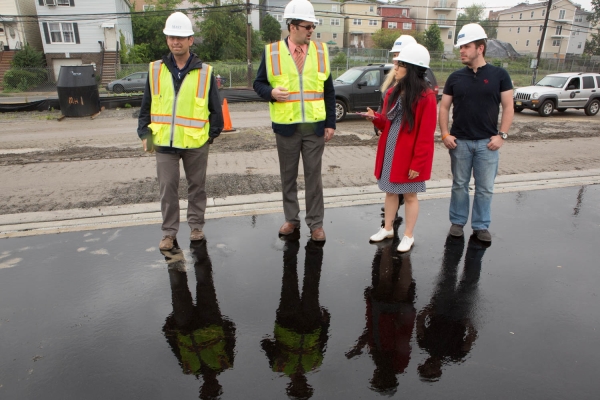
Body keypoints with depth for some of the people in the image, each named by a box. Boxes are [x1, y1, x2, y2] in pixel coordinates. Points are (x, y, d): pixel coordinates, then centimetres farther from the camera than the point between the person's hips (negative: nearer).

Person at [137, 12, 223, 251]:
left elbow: (215, 108, 2)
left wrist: (212, 134, 0)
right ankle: (169, 232, 18)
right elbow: (146, 106, 8)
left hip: (195, 143, -1)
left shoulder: (205, 72, -4)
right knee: (167, 189, 6)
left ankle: (196, 226, 28)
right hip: (164, 142, 2)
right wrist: (144, 133, 3)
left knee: (197, 186, 12)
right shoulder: (156, 70, 3)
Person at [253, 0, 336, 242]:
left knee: (313, 176, 5)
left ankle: (315, 223, 17)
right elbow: (259, 83, 6)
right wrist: (271, 92, -17)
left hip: (315, 127, 1)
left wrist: (330, 123, 3)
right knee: (288, 176, 11)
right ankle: (291, 219, 27)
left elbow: (329, 91, 8)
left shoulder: (321, 51, 5)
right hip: (286, 127, 0)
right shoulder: (272, 52, -1)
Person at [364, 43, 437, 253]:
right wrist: (375, 118, -7)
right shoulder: (393, 92, 7)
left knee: (410, 195, 7)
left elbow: (426, 135, -16)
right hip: (389, 152, 7)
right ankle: (388, 228, 31)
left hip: (409, 156, -6)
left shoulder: (426, 97, -15)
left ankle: (408, 236, 20)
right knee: (390, 191, 16)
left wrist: (417, 163, -17)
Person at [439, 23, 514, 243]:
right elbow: (444, 107, 6)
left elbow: (508, 107, 0)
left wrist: (501, 135, -9)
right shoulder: (455, 77, 5)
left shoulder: (499, 74, 1)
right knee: (459, 184, 10)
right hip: (459, 141, 1)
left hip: (487, 142, -1)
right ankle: (458, 221, 23)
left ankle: (481, 225, 20)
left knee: (485, 188, 6)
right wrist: (445, 134, -5)